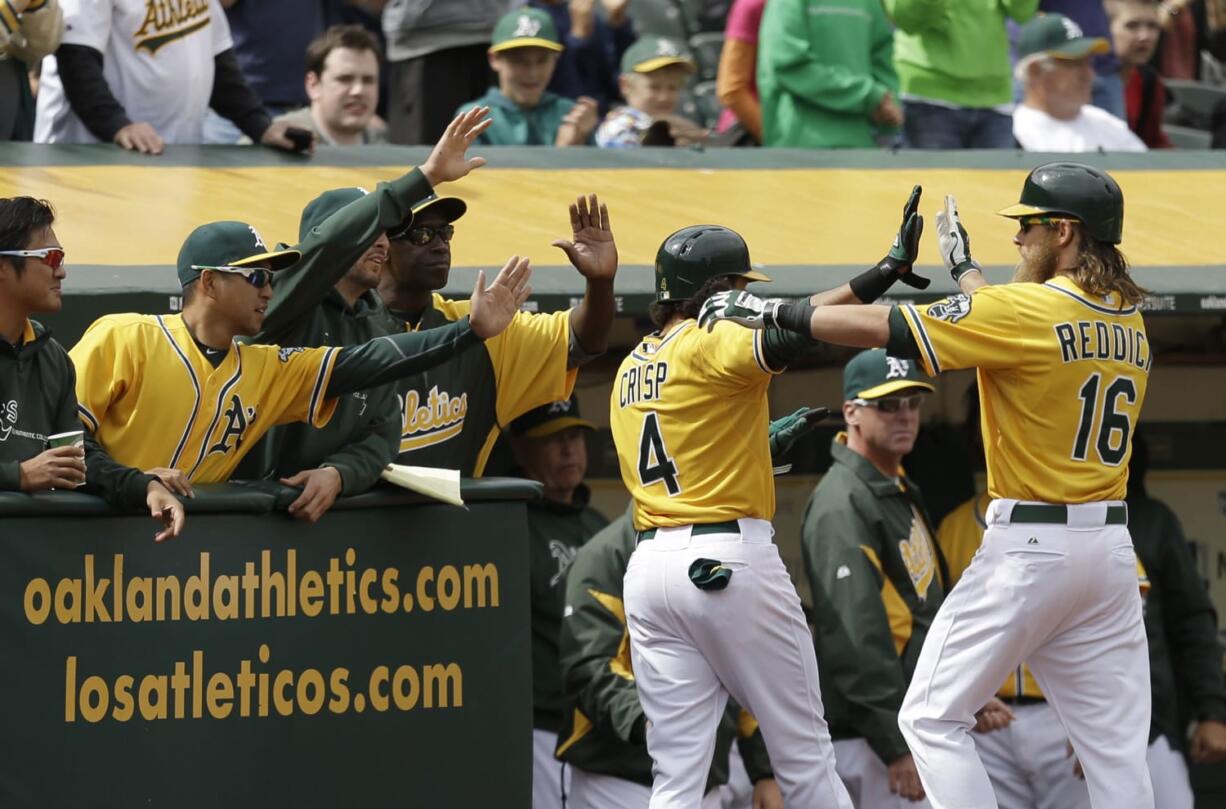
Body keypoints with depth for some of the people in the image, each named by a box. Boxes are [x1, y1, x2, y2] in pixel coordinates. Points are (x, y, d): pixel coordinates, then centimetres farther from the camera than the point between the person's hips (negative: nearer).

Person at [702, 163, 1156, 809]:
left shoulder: (1028, 311, -13)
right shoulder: (1131, 322, 9)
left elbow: (881, 327, -13)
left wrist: (774, 311, -3)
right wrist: (963, 268, 40)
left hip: (1029, 546, -7)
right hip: (1112, 548, 7)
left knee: (932, 717, 2)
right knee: (1116, 748, 5)